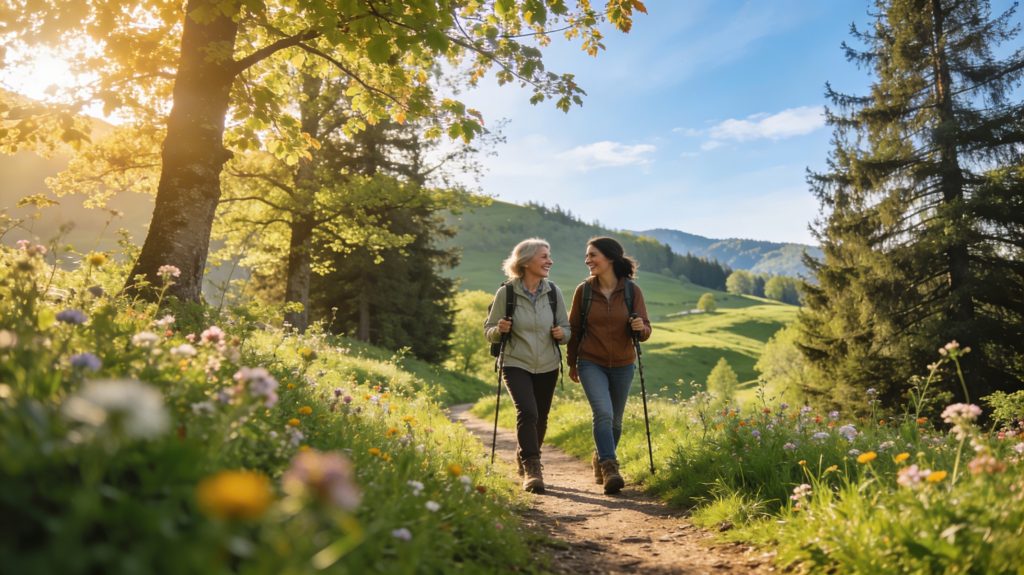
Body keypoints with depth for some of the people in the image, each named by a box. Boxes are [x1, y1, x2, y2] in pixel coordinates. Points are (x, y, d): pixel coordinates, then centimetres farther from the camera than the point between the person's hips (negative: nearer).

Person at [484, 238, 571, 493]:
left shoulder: (554, 292, -1)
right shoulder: (506, 293, -9)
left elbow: (567, 328, 8)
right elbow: (488, 331, -1)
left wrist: (562, 334, -15)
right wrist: (499, 330, -22)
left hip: (547, 366, 4)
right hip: (516, 365, -3)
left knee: (540, 419, 12)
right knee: (527, 412, -22)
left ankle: (525, 461, 38)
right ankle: (532, 469, -11)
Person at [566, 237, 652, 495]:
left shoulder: (632, 290, -7)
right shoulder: (584, 290, -6)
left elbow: (645, 330, -4)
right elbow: (574, 329, 4)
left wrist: (640, 328, -28)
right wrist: (572, 363, 10)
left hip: (622, 365, 2)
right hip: (591, 364, -1)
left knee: (615, 420, 13)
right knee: (603, 413, -20)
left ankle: (600, 459, 36)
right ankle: (609, 468, -16)